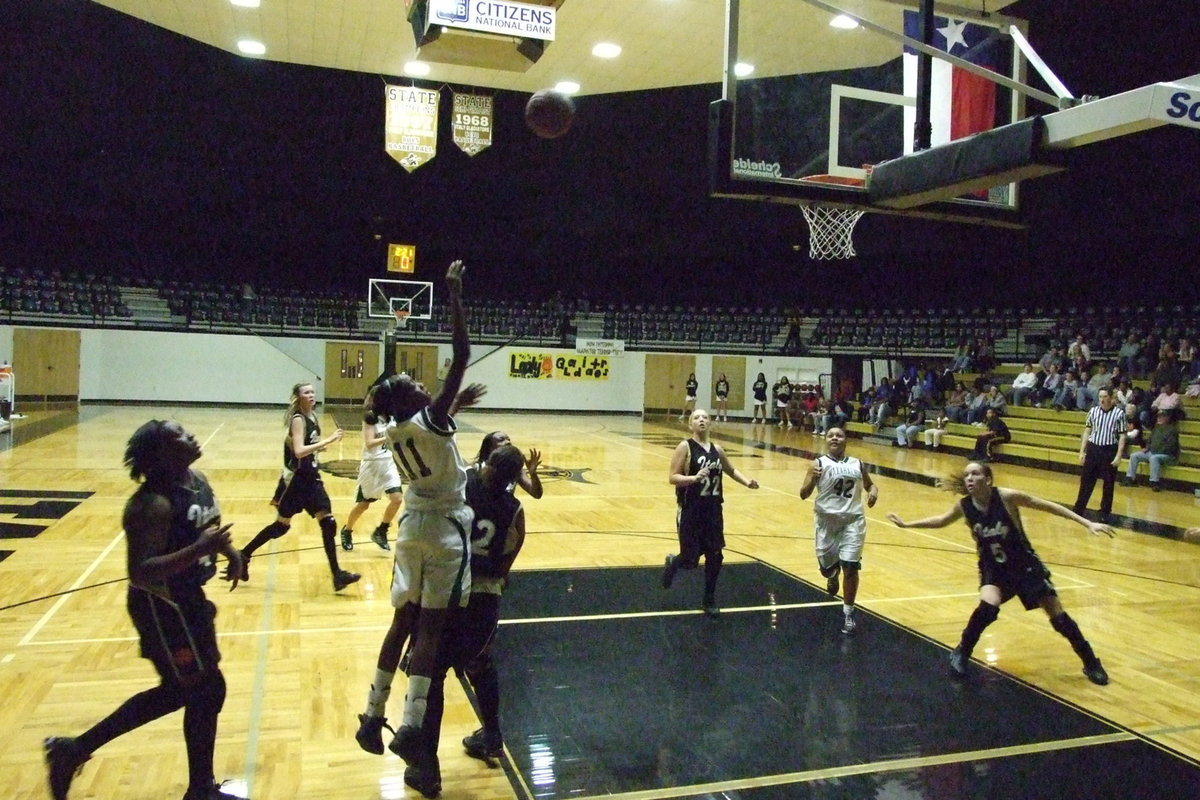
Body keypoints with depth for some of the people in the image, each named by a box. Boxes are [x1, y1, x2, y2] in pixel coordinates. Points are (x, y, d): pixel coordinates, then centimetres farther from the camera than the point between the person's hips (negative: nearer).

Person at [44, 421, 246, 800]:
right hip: (161, 606, -10)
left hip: (186, 598, 10)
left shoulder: (197, 480, 1)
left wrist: (228, 549, 1)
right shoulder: (153, 504, -26)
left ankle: (74, 750, 35)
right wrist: (201, 549, -37)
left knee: (178, 691, 21)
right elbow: (141, 573, -31)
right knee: (207, 688, 2)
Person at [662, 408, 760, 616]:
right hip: (691, 510, -5)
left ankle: (709, 600, 22)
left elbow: (731, 470, 24)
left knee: (715, 556, 5)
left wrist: (747, 482, 7)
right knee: (690, 559, -1)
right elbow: (672, 477, -15)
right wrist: (694, 478, -30)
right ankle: (671, 564, 35)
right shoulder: (685, 447, -10)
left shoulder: (717, 449, 7)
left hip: (713, 509, 5)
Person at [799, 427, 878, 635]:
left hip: (853, 520, 1)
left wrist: (873, 492, -3)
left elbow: (870, 485, 22)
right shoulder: (819, 464, -2)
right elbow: (803, 495, -7)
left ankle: (848, 613, 8)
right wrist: (813, 479, -27)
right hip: (827, 520, -1)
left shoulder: (857, 464, 7)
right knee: (826, 568, 8)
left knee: (850, 567, -8)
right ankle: (833, 575, 47)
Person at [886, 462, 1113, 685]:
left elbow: (1048, 506, -14)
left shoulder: (1007, 497, -25)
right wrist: (906, 524, 4)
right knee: (988, 607, -26)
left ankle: (1091, 663, 27)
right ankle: (961, 653, -3)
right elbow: (940, 521, 5)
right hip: (993, 568, 1)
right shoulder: (964, 506, -16)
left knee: (1059, 618, 3)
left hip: (1025, 565, -1)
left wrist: (1087, 523, -15)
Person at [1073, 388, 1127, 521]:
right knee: (1086, 480, 6)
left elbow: (1122, 436, -4)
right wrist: (1082, 451, 3)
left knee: (1109, 483, 7)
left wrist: (1119, 455, -10)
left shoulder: (1119, 413, -6)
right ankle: (1078, 509, 14)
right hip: (1093, 448, 2)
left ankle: (1105, 512, 20)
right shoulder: (1093, 411, 1)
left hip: (1109, 450, -2)